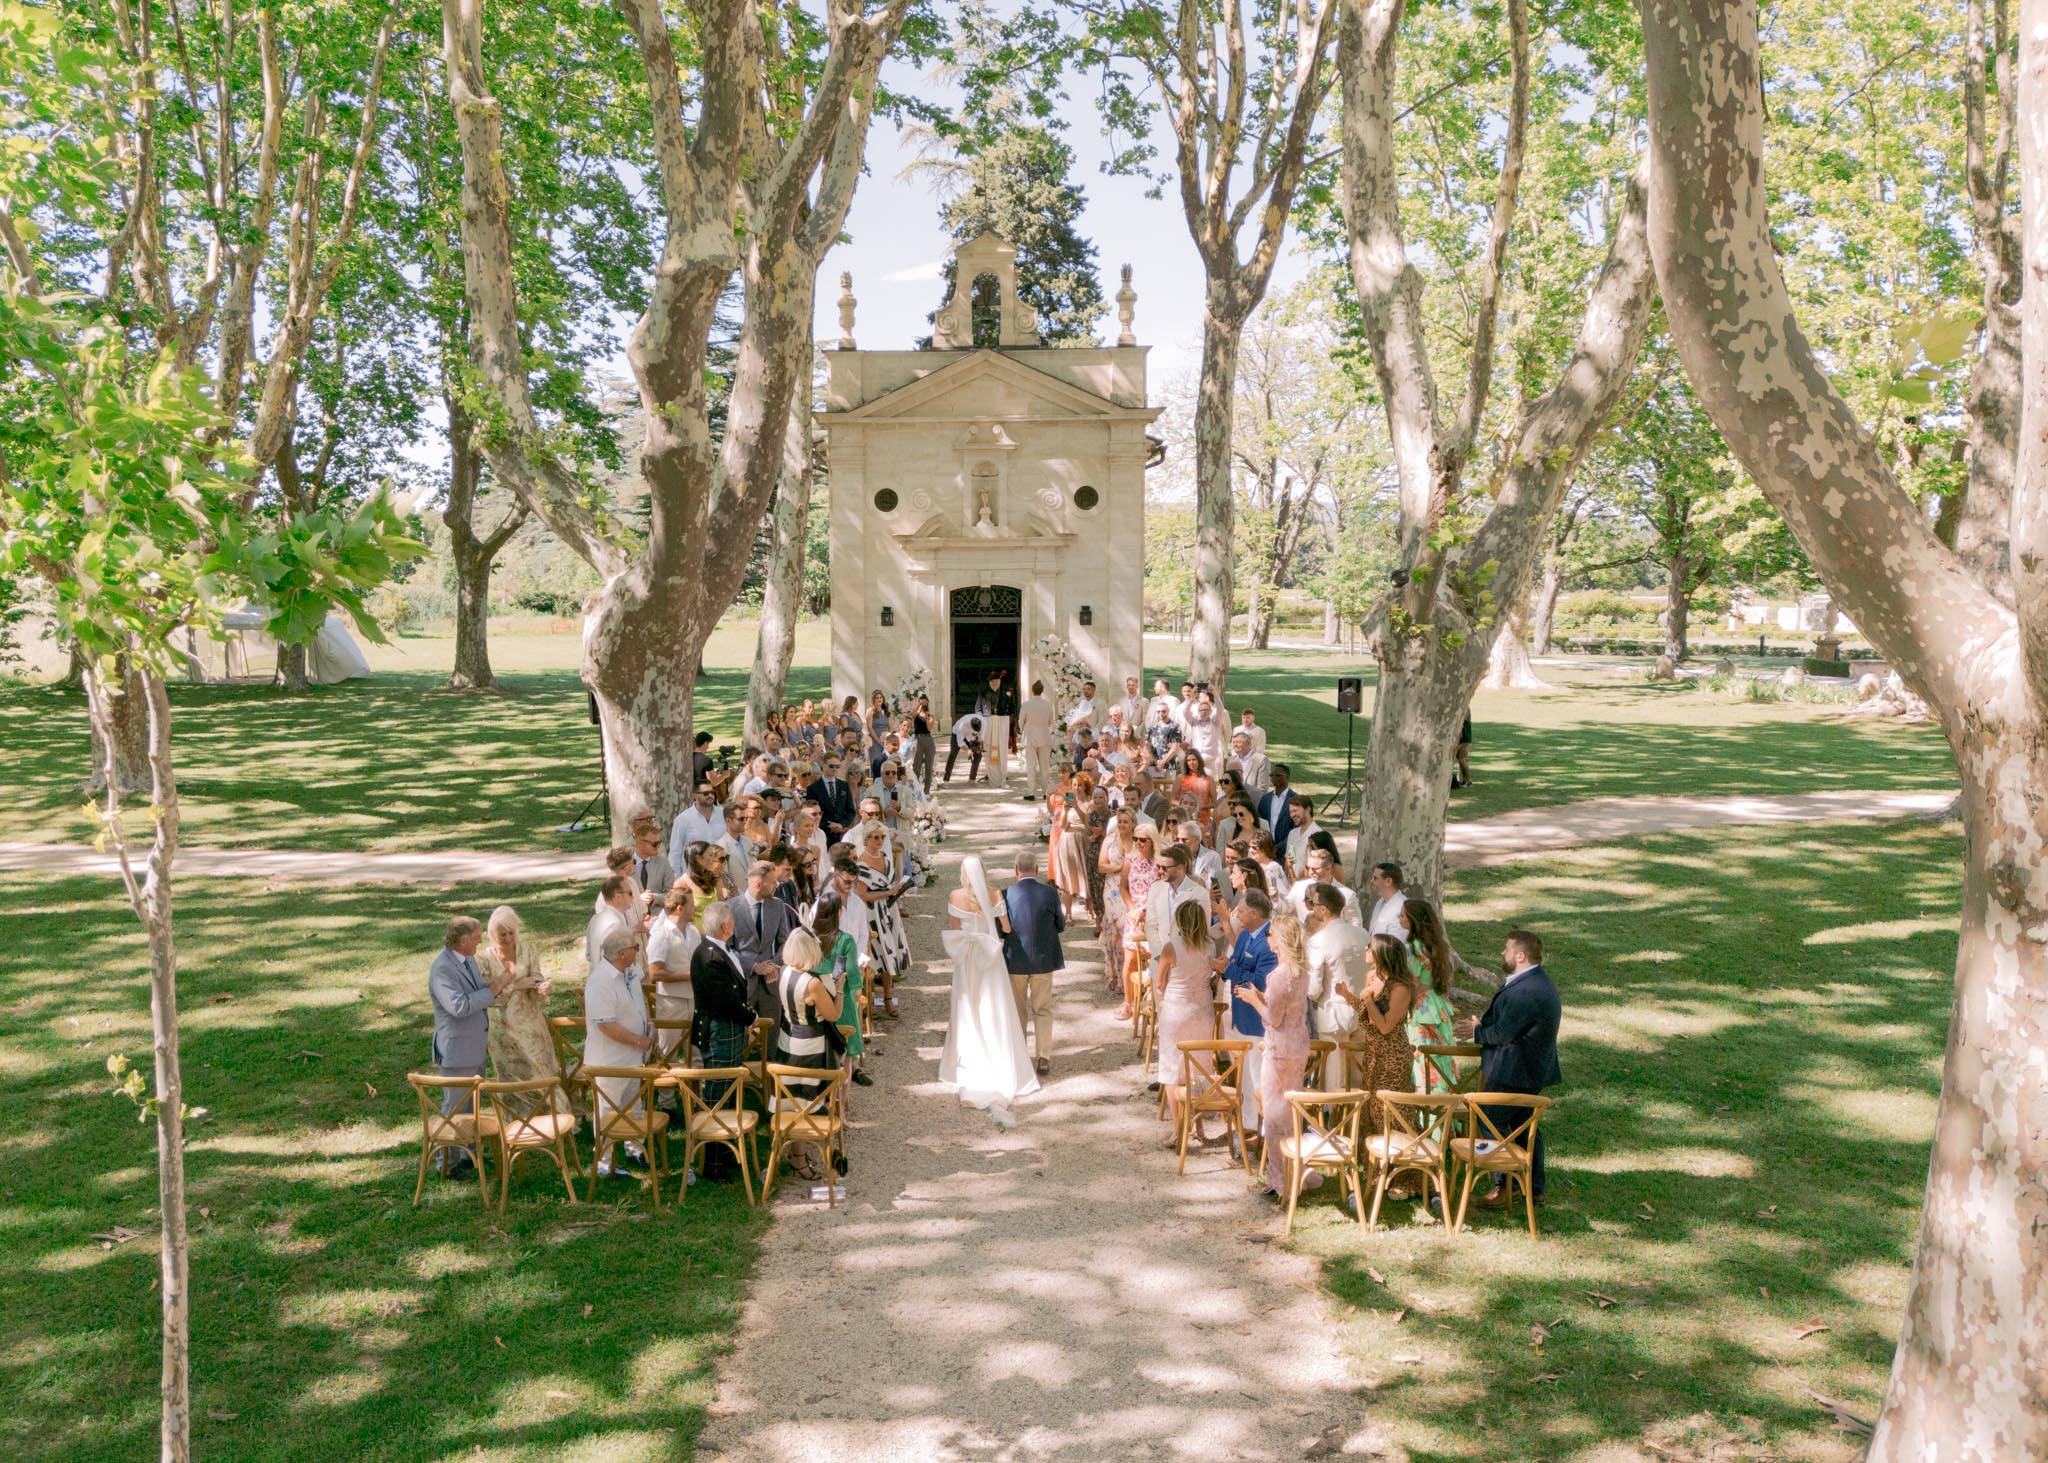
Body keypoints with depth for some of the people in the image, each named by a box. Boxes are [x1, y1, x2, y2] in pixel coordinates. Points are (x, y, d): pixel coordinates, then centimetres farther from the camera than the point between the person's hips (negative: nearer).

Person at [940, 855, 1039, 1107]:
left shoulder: (954, 897, -10)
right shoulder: (993, 897, -15)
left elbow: (955, 927, -2)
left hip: (965, 957, 2)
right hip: (990, 956, -2)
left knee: (967, 1009, 16)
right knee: (995, 1012, 6)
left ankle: (967, 1063, 25)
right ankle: (1001, 1066, 8)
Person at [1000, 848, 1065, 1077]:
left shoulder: (1006, 895, -14)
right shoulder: (1050, 894, -13)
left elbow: (1000, 930, -7)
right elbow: (1060, 925, -1)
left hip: (1015, 961, 0)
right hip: (1043, 960, 0)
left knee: (1017, 1011, 16)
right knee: (1042, 1010, 13)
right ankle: (1044, 1058, 10)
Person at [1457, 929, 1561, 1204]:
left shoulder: (1526, 991, -28)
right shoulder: (1537, 981, 7)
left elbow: (1503, 1033, -24)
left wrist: (1477, 1031, -7)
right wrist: (1483, 1024, 8)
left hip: (1515, 1073, -10)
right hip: (1532, 1068, 10)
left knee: (1492, 1124, 1)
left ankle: (1505, 1187, 7)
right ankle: (1535, 1188, 26)